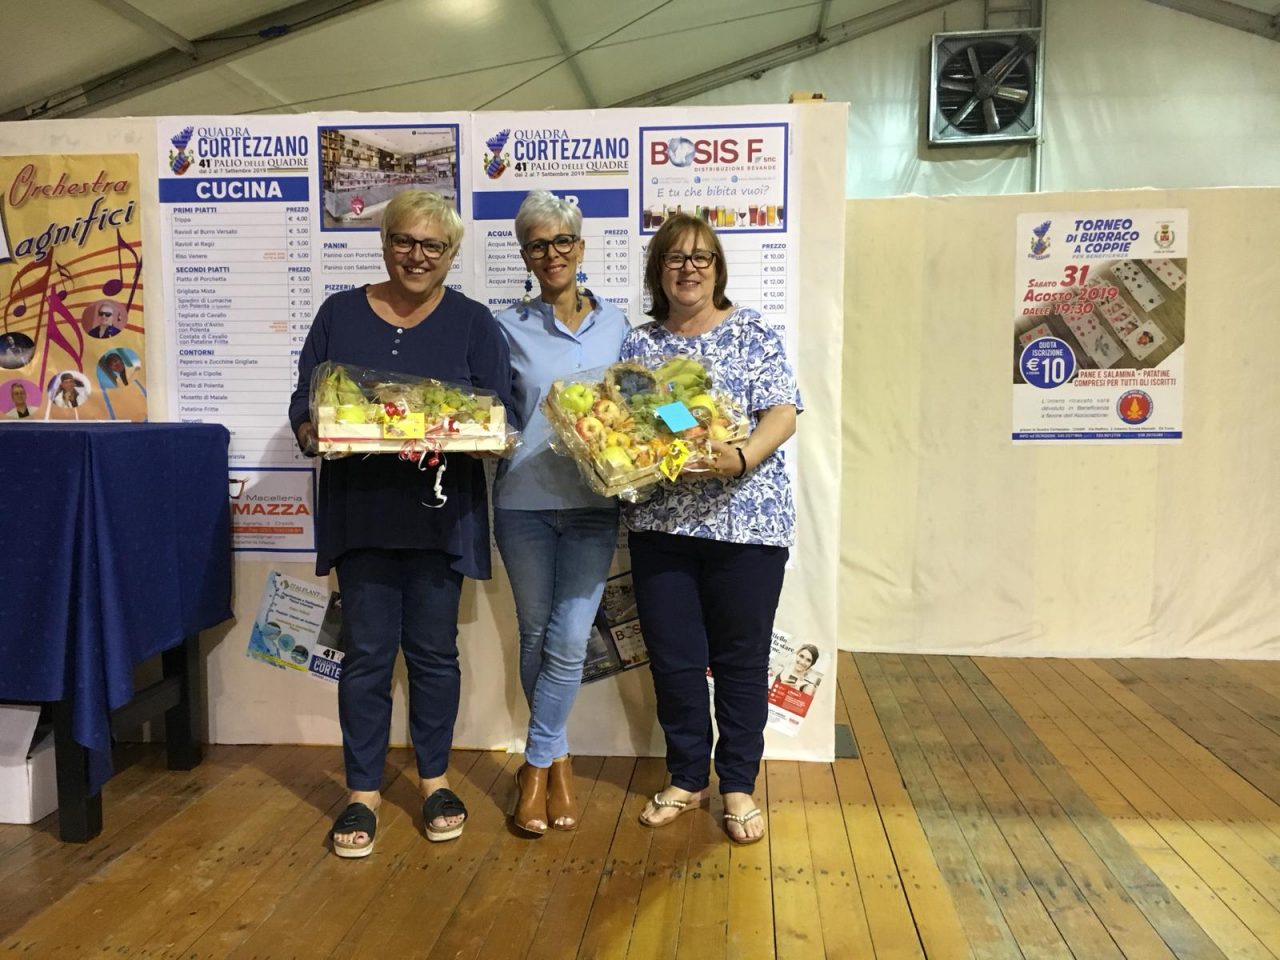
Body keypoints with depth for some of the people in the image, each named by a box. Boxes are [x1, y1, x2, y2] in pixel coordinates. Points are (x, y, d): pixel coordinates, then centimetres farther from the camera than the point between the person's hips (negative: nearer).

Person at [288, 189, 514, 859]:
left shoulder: (473, 324, 6)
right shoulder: (340, 314, 10)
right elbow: (304, 403, 9)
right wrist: (316, 434, -13)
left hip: (440, 513, 0)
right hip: (361, 510, 1)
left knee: (434, 649, 8)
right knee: (366, 652, 4)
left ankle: (435, 780, 26)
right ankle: (363, 792, 19)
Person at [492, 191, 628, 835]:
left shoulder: (615, 324, 8)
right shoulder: (509, 328, 4)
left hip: (593, 500, 0)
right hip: (524, 499, 0)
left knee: (569, 642, -4)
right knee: (535, 636, 9)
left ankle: (537, 765, 15)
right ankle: (557, 758, 29)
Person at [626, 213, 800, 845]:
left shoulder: (754, 334, 2)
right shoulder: (638, 344, 12)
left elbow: (782, 414, -6)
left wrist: (741, 459, -24)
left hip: (746, 521, -2)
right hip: (659, 524, 3)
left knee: (740, 657, 6)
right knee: (672, 657, 8)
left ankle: (739, 784, 23)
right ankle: (686, 778, 28)